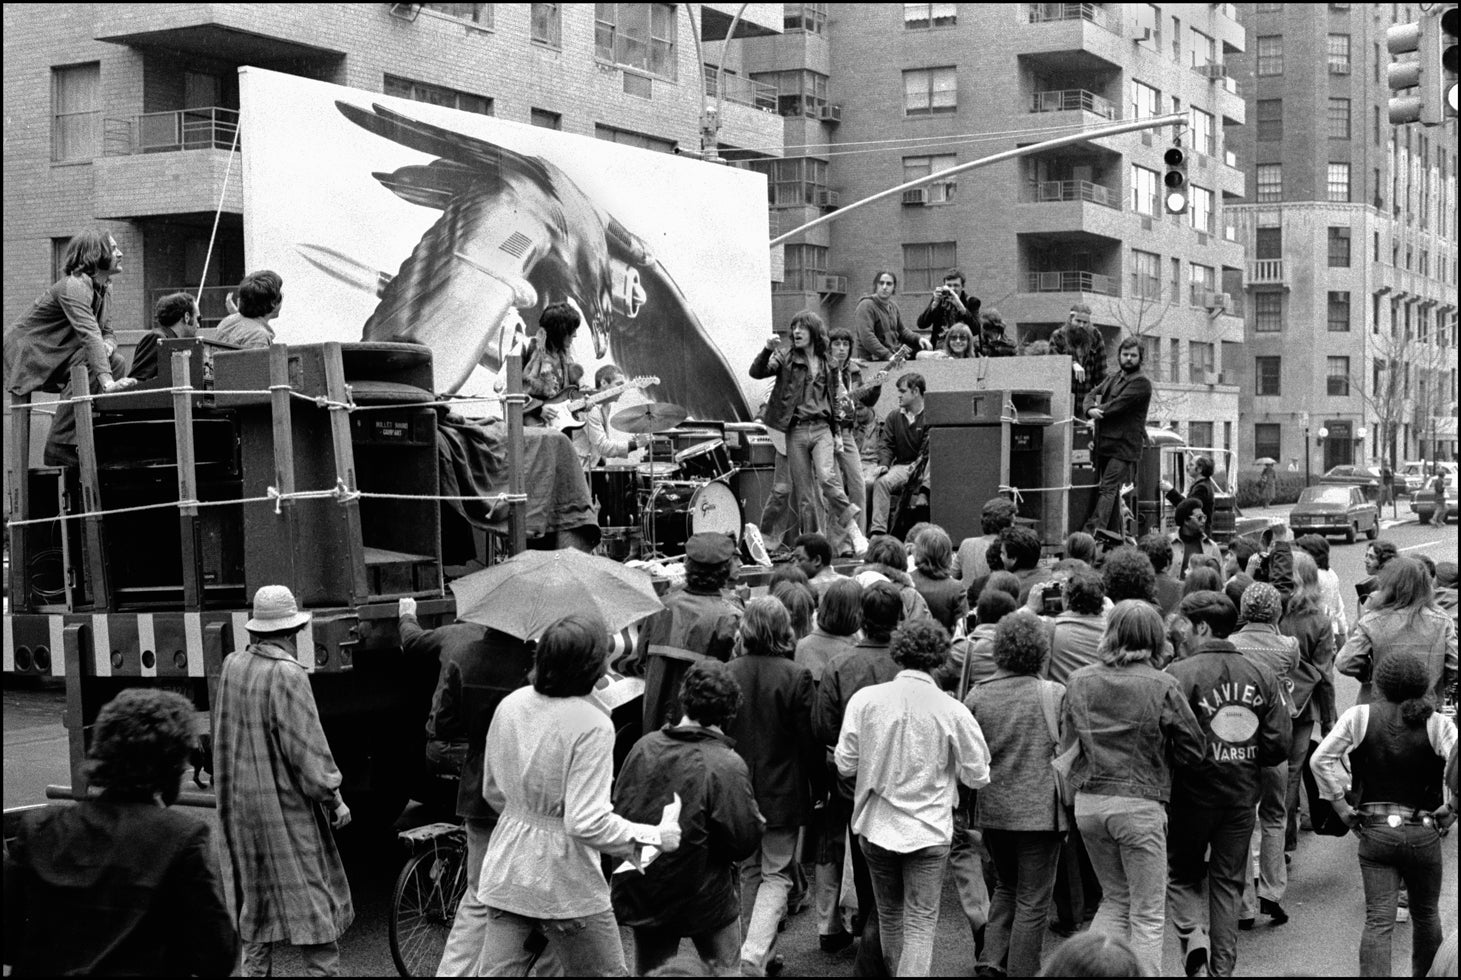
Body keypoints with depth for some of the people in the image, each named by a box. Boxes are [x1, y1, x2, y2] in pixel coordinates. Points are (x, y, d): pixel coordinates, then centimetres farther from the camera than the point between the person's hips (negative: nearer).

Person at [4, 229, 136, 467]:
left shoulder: (104, 288, 7)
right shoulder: (74, 286, -23)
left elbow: (107, 332, 11)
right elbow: (89, 335, -35)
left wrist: (107, 346, -16)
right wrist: (107, 382, -45)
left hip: (55, 356, 9)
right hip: (27, 356, -9)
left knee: (116, 362, -4)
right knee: (87, 368, -29)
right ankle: (60, 447, -26)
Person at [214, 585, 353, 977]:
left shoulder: (231, 666, 5)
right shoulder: (287, 674, -18)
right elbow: (305, 746, -17)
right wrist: (333, 798, -8)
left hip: (241, 800, 8)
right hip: (285, 803, -7)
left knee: (257, 895, 17)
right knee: (313, 897, -2)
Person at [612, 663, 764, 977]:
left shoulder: (644, 746, -7)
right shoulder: (727, 765, -22)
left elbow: (617, 808, 2)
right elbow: (745, 842, -20)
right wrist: (757, 821, 0)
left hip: (639, 891, 4)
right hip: (702, 898, -4)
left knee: (648, 970, 21)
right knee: (724, 969, 15)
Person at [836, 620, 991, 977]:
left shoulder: (865, 699, -10)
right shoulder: (952, 712, -13)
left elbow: (845, 764, -5)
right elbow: (977, 777, -6)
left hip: (875, 826, 3)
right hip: (928, 830, -3)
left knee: (889, 915, 22)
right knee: (920, 924, 4)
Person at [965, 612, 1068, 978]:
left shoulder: (978, 694, -3)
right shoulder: (1054, 694, -12)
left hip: (992, 810, 4)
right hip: (1039, 810, -4)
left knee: (1006, 885, 24)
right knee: (1033, 899, 7)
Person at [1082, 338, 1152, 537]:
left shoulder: (1141, 383, -6)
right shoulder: (1113, 379, 20)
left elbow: (1117, 405, -15)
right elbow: (1092, 394, 9)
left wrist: (1097, 411, -4)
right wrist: (1091, 410, -13)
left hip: (1123, 447, -8)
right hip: (1104, 444, 8)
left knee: (1108, 488, -16)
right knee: (1111, 490, 13)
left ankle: (1092, 532, -27)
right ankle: (1114, 534, 20)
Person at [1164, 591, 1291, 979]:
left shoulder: (1179, 674, -13)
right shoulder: (1261, 675, 2)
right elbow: (1279, 745, 0)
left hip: (1193, 792, -4)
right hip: (1242, 794, 4)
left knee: (1181, 874, 15)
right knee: (1228, 882, 14)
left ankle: (1192, 933, -7)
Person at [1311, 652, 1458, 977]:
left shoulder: (1359, 716, -3)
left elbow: (1321, 759, -8)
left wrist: (1341, 806, -1)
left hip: (1374, 831, 0)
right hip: (1424, 833, 0)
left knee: (1378, 921, -1)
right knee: (1426, 915, 21)